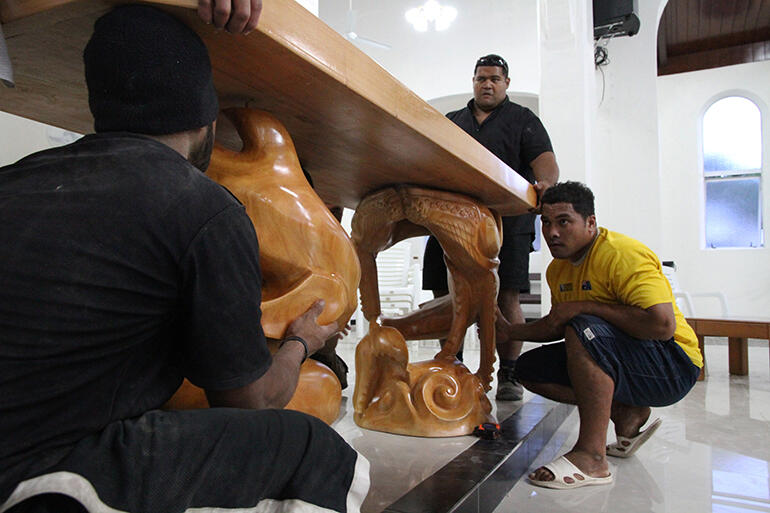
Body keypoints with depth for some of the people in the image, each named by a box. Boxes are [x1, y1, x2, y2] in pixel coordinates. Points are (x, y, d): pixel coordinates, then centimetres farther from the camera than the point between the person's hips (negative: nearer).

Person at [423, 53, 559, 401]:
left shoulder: (522, 119, 14)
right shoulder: (451, 121, 24)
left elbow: (545, 160, -1)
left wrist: (545, 182, -23)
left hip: (506, 220, -3)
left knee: (505, 298, -7)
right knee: (445, 296, 2)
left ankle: (508, 375, 4)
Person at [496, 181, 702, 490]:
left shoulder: (623, 255, -20)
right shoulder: (558, 270, 6)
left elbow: (663, 325, -32)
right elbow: (557, 327, 19)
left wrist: (585, 306, -27)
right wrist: (509, 330, 7)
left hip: (672, 368, -9)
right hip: (617, 365, 9)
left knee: (584, 328, -33)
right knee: (528, 369, 1)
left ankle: (592, 456, -28)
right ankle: (626, 415, 4)